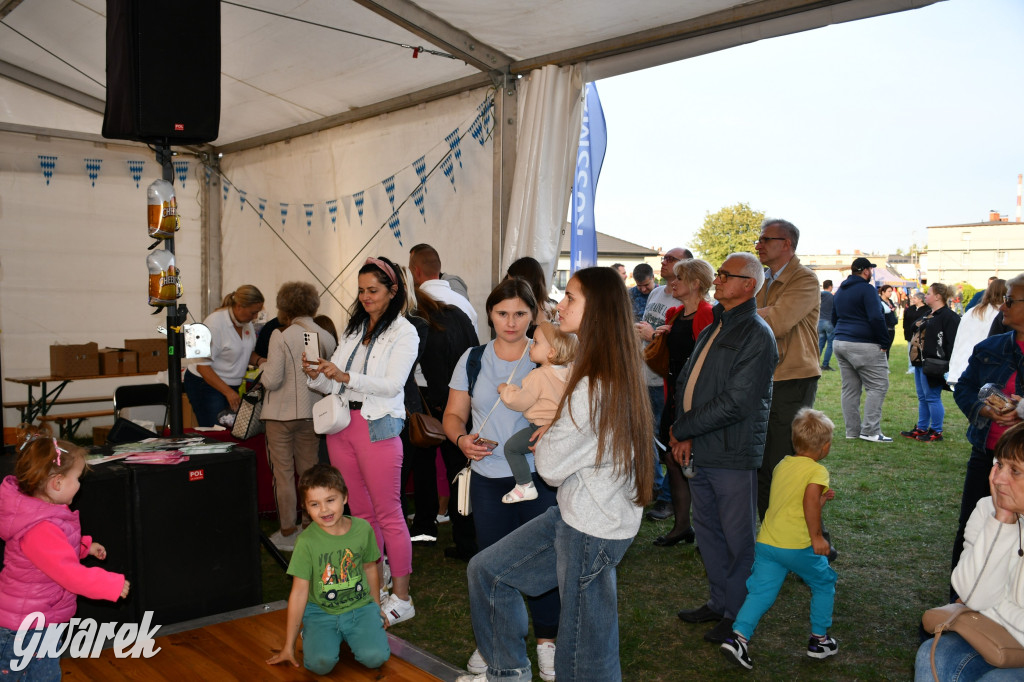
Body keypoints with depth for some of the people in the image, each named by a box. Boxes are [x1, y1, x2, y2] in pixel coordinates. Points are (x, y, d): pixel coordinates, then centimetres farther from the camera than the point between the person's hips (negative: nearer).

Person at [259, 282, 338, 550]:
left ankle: (288, 533, 12)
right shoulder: (327, 337, 0)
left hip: (281, 415, -5)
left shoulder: (281, 337, -14)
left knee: (283, 473, 5)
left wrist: (264, 365, 4)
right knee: (309, 471, 15)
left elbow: (271, 380, -16)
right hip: (312, 413, 5)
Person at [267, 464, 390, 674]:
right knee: (320, 662, -26)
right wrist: (289, 645, -4)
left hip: (360, 607, 2)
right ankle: (310, 635, 8)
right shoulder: (306, 542, -13)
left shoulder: (362, 528, -5)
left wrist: (377, 608, 22)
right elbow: (299, 592, -9)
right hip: (321, 612, -2)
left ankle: (351, 636, 11)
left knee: (375, 656, -22)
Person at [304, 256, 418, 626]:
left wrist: (344, 376, -24)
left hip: (377, 427, -6)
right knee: (359, 512, 13)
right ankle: (374, 585, 25)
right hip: (341, 425, 7)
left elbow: (391, 384, -15)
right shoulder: (353, 328, 16)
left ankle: (401, 598, 4)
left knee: (387, 514, -3)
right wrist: (316, 375, -7)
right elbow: (334, 383, 15)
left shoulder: (404, 333, -4)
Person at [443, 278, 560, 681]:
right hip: (488, 477, 2)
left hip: (539, 477, -2)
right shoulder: (473, 359, 5)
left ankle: (546, 640, 25)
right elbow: (453, 415, 8)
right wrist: (462, 439, -14)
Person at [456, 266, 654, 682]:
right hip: (573, 512, 10)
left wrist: (544, 437, 1)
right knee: (487, 570, 15)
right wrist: (553, 433, 1)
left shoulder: (593, 389, -25)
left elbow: (550, 467, -18)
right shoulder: (618, 377, 6)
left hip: (592, 530, -10)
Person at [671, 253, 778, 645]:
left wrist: (682, 431, -13)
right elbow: (685, 381, 10)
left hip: (733, 454, -8)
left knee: (737, 537, 5)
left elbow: (735, 403, -20)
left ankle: (738, 614, 20)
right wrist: (684, 433, -6)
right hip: (699, 451, 8)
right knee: (707, 528, 18)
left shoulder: (757, 336, -14)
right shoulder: (712, 328, 14)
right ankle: (719, 601, 34)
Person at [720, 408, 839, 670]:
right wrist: (817, 536, -19)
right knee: (824, 584, 18)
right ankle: (819, 640, 26)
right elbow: (810, 502, -24)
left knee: (761, 591, 7)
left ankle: (738, 637, -8)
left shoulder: (781, 465, 16)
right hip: (798, 545, -6)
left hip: (766, 541, 6)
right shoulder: (817, 470, -7)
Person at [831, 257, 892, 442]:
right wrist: (884, 342, -11)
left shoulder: (840, 291, 17)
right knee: (878, 385, -3)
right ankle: (870, 431, -8)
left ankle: (852, 431, 13)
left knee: (850, 388, 10)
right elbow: (876, 318, -18)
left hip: (840, 343, 9)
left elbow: (834, 319, 24)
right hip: (864, 346, -9)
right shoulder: (866, 289, -10)